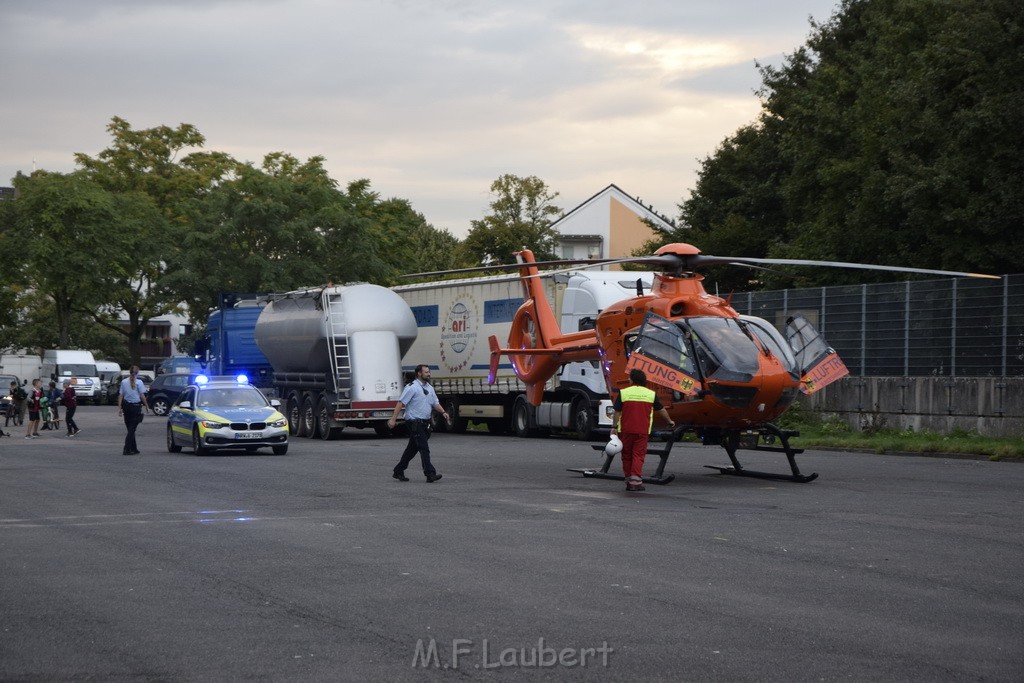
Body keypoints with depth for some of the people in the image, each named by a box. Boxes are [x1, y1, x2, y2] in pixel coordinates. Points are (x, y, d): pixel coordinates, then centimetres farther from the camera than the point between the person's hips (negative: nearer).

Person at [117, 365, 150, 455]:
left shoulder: (123, 382, 5)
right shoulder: (139, 382, -7)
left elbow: (120, 395, 4)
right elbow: (142, 396, -8)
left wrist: (119, 408, 6)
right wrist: (146, 406, 1)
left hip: (126, 406, 4)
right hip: (136, 406, -4)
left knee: (130, 428, 13)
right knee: (132, 429, -3)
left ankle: (134, 449, 20)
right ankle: (127, 449, -10)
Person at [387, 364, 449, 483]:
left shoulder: (429, 388, 15)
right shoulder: (412, 387, -11)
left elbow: (435, 403, 18)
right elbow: (401, 403, -14)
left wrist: (443, 412, -1)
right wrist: (393, 419, -19)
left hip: (425, 423, 9)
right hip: (415, 423, -9)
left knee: (412, 448, 14)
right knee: (424, 448, -13)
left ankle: (398, 472, 24)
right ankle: (430, 474, -16)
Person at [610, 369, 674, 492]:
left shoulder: (623, 393, -2)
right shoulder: (651, 394, 4)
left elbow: (617, 412, -2)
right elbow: (661, 410, 16)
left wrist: (614, 427, 6)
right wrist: (669, 421, 32)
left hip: (626, 430, 0)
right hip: (642, 430, 0)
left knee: (627, 456, 11)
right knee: (638, 455, 1)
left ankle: (629, 481, 17)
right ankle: (636, 481, -11)